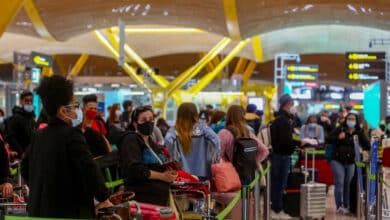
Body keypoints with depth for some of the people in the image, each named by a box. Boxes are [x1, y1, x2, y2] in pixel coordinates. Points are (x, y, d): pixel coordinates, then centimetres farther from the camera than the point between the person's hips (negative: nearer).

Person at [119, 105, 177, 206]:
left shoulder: (151, 143, 20)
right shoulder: (130, 140, -5)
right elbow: (135, 169, -17)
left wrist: (170, 173, -6)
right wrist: (162, 176, -15)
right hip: (142, 197, -8)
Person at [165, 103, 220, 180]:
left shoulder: (174, 130, -1)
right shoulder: (202, 128, 0)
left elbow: (168, 141, -20)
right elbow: (215, 139, -14)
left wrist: (175, 159, -10)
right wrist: (216, 159, -7)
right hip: (202, 173, 0)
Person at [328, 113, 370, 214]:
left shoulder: (359, 133, 6)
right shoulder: (340, 129, 1)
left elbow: (367, 146, 5)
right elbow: (329, 139, -1)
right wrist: (338, 138, -19)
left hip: (351, 162, 2)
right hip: (338, 161, -2)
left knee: (348, 184, 7)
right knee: (339, 183, -9)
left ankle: (346, 206, 17)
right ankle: (339, 206, -7)